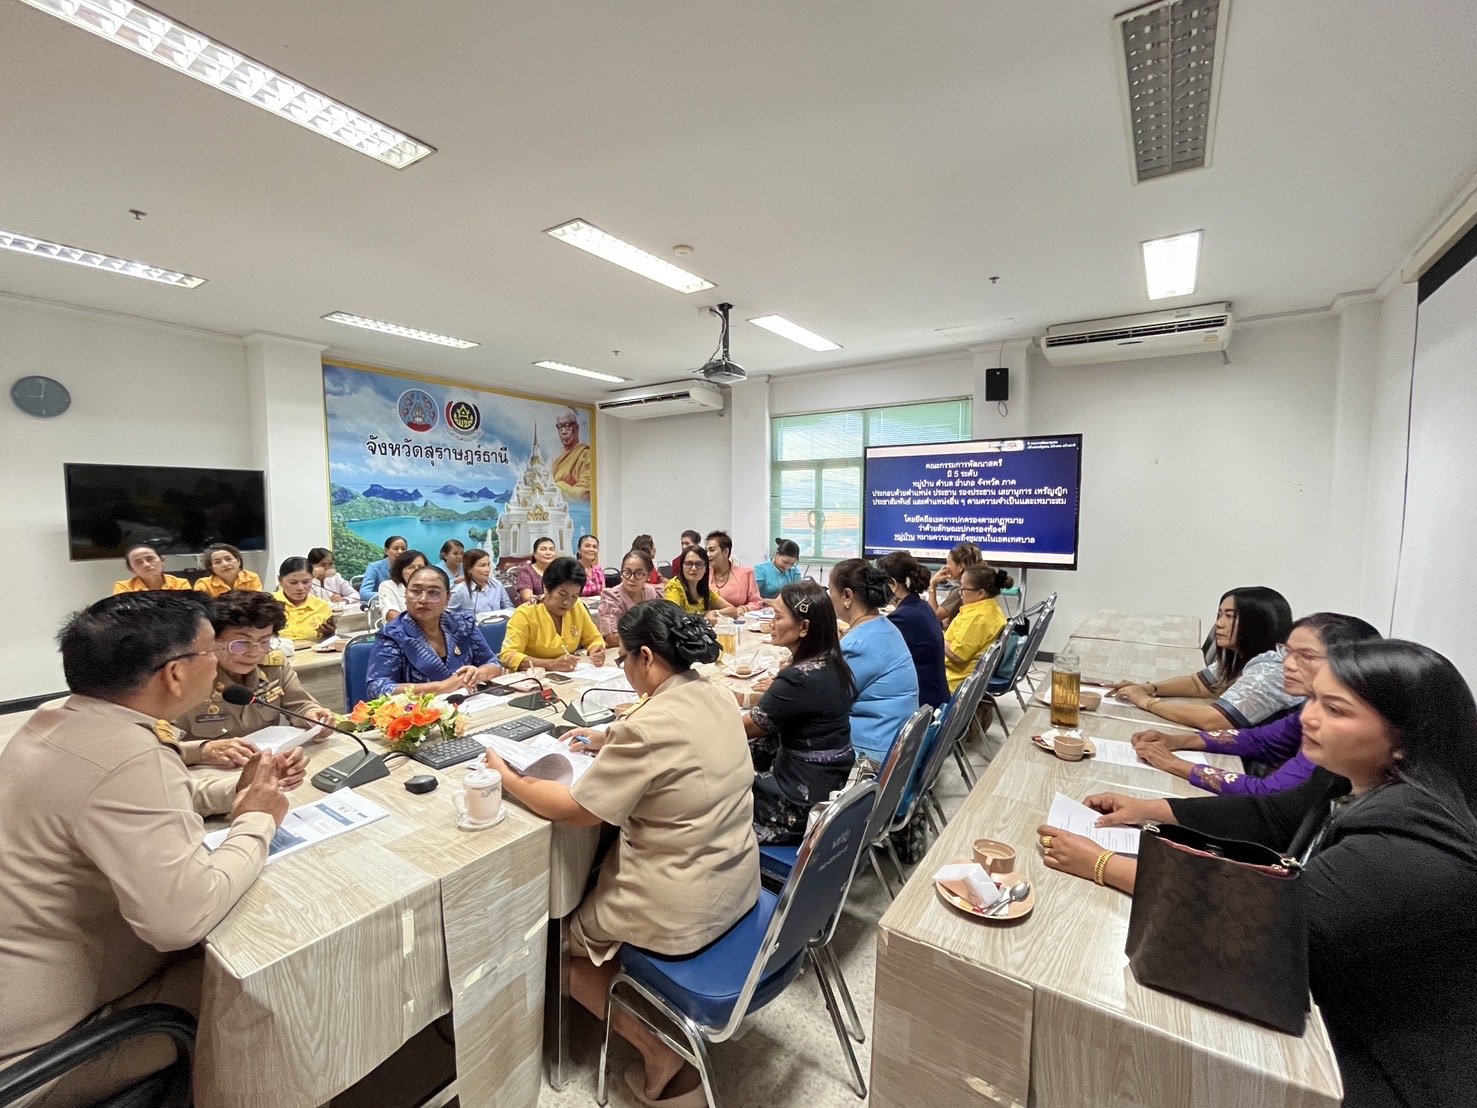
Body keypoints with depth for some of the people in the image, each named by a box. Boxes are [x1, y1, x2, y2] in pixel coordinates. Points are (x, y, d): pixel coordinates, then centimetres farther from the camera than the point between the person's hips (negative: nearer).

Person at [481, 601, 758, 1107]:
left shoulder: (647, 726, -28)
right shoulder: (714, 697, -3)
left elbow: (574, 810, -19)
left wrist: (506, 778, -4)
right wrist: (608, 740, 11)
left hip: (684, 909, -8)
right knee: (596, 879, 28)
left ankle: (657, 1049, 14)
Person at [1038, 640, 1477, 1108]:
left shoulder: (1411, 846, -31)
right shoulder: (1351, 781, -5)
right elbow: (1267, 816, 10)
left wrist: (1102, 865, -28)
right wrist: (1149, 809, 0)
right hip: (1338, 1024, 7)